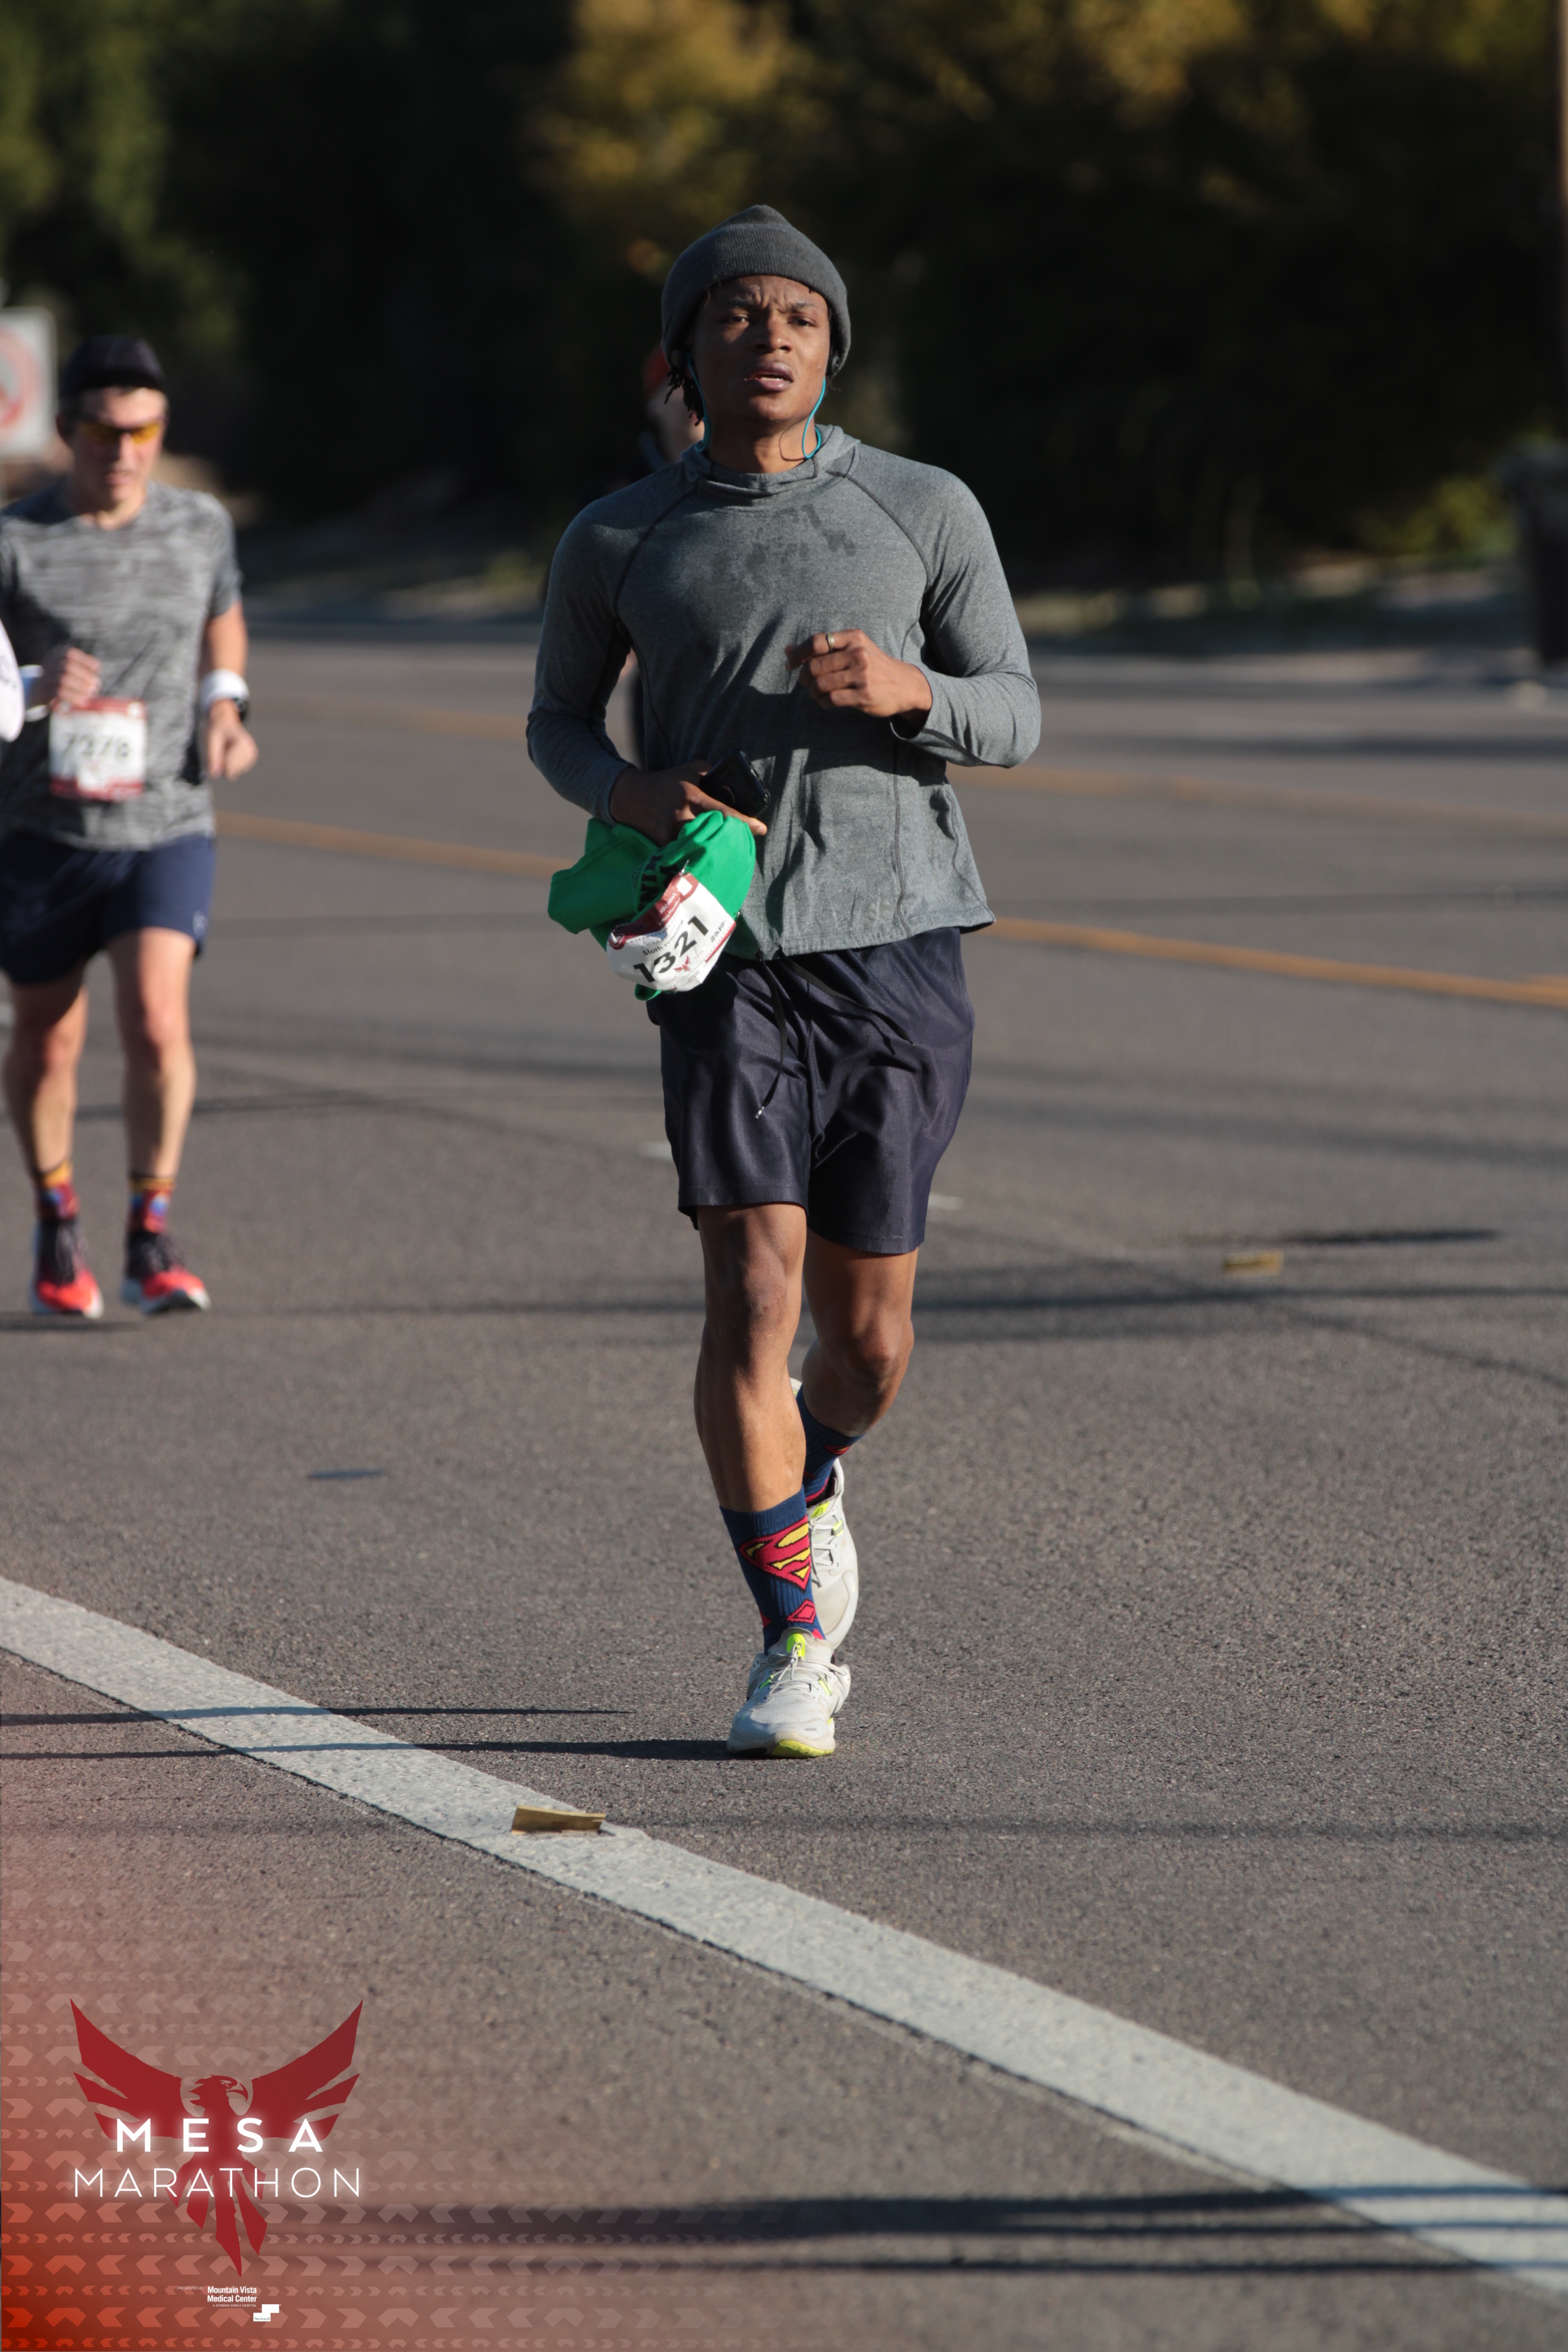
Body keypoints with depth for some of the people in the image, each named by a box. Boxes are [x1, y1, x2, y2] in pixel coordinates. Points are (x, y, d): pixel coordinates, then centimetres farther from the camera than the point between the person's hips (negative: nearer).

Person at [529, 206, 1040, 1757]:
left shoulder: (926, 512, 4)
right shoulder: (617, 543, 5)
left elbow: (1014, 719, 6)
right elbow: (557, 721, 18)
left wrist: (907, 690, -16)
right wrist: (630, 793, -5)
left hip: (901, 948, 1)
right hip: (729, 957, -1)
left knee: (866, 1333, 6)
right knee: (754, 1291, -14)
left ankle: (807, 1489, 40)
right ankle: (792, 1644, -2)